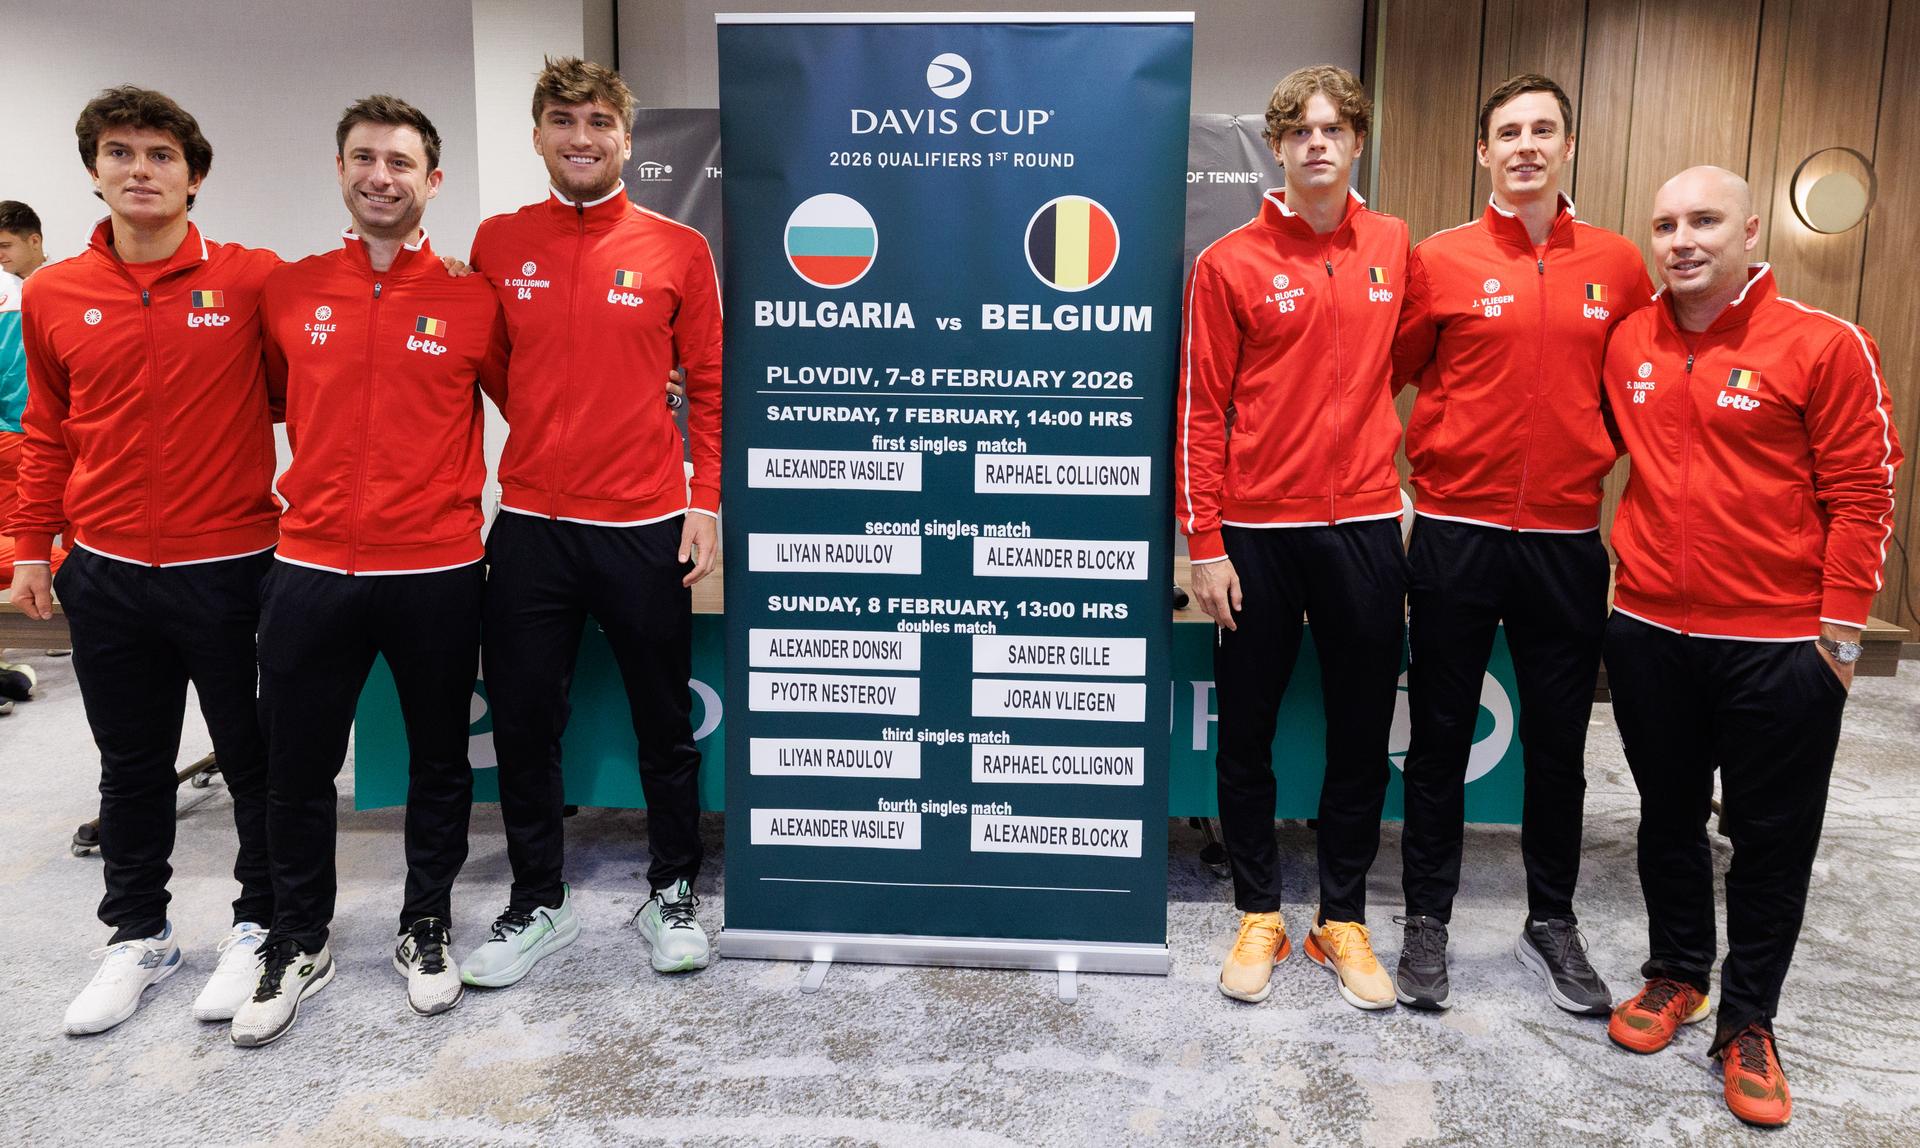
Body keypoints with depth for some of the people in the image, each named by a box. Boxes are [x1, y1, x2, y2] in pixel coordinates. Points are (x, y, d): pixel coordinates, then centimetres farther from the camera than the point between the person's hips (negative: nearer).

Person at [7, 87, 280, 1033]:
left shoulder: (253, 280, -6)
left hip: (231, 566, -3)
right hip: (107, 574, 3)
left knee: (255, 760, 8)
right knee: (130, 768, 16)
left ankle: (260, 926, 27)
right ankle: (137, 936, 32)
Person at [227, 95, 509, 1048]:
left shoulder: (472, 303, -1)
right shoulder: (286, 293, 4)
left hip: (438, 574, -1)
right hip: (310, 568, 2)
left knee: (439, 764, 11)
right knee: (298, 770, 10)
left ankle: (426, 930, 31)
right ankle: (297, 944, 30)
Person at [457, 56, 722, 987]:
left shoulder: (678, 249, 0)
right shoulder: (498, 244, 5)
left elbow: (710, 387, 3)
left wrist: (706, 503, -3)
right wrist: (544, 439, 2)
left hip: (646, 527, -2)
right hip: (529, 526, 2)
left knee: (665, 725, 9)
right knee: (522, 725, 9)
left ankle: (672, 893, 29)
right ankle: (537, 905, 28)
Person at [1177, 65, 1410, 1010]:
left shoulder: (1395, 248, 7)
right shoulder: (1228, 264, -2)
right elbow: (1200, 410, -4)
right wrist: (1203, 546, -8)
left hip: (1364, 524, 3)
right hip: (1256, 531, -2)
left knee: (1362, 734, 9)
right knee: (1247, 733, 8)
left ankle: (1342, 918, 26)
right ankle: (1258, 914, 25)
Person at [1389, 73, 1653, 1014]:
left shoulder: (1618, 267, 6)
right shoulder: (1440, 262, -1)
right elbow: (1392, 374, 4)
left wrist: (1594, 454, 7)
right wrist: (1443, 453, -1)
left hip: (1568, 539, 2)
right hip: (1455, 534, -2)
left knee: (1559, 742, 11)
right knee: (1441, 735, 8)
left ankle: (1552, 922, 30)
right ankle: (1427, 919, 23)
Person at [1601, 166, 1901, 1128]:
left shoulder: (1824, 346, -8)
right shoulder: (1628, 345, 3)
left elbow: (1862, 494, -7)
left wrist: (1839, 624, -8)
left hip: (1779, 643, -3)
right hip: (1649, 631, 4)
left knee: (1772, 839, 8)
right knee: (1668, 816, 17)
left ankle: (1748, 1019, 25)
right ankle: (1676, 973, 37)